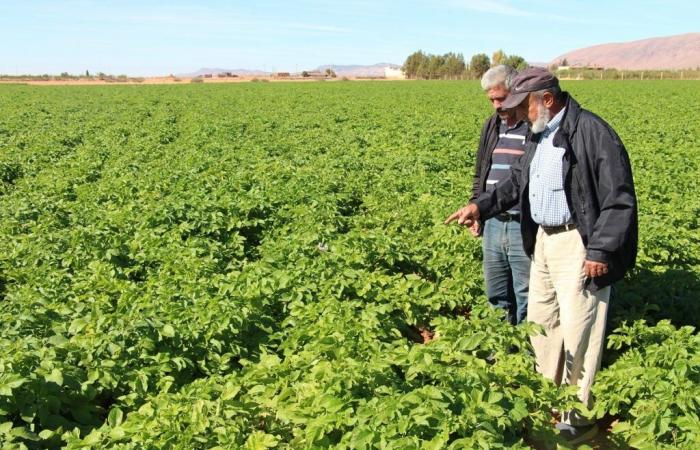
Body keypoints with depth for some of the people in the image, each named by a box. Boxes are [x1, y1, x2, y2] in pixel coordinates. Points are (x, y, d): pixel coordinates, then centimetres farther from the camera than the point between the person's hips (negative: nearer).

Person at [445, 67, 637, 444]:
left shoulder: (591, 131, -16)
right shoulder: (539, 135, 12)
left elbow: (619, 199, -16)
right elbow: (517, 181, 20)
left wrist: (602, 251, -19)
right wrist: (482, 205, 5)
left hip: (578, 244, -9)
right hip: (543, 239, 9)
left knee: (577, 331, -3)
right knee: (540, 321, 17)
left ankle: (575, 420, 10)